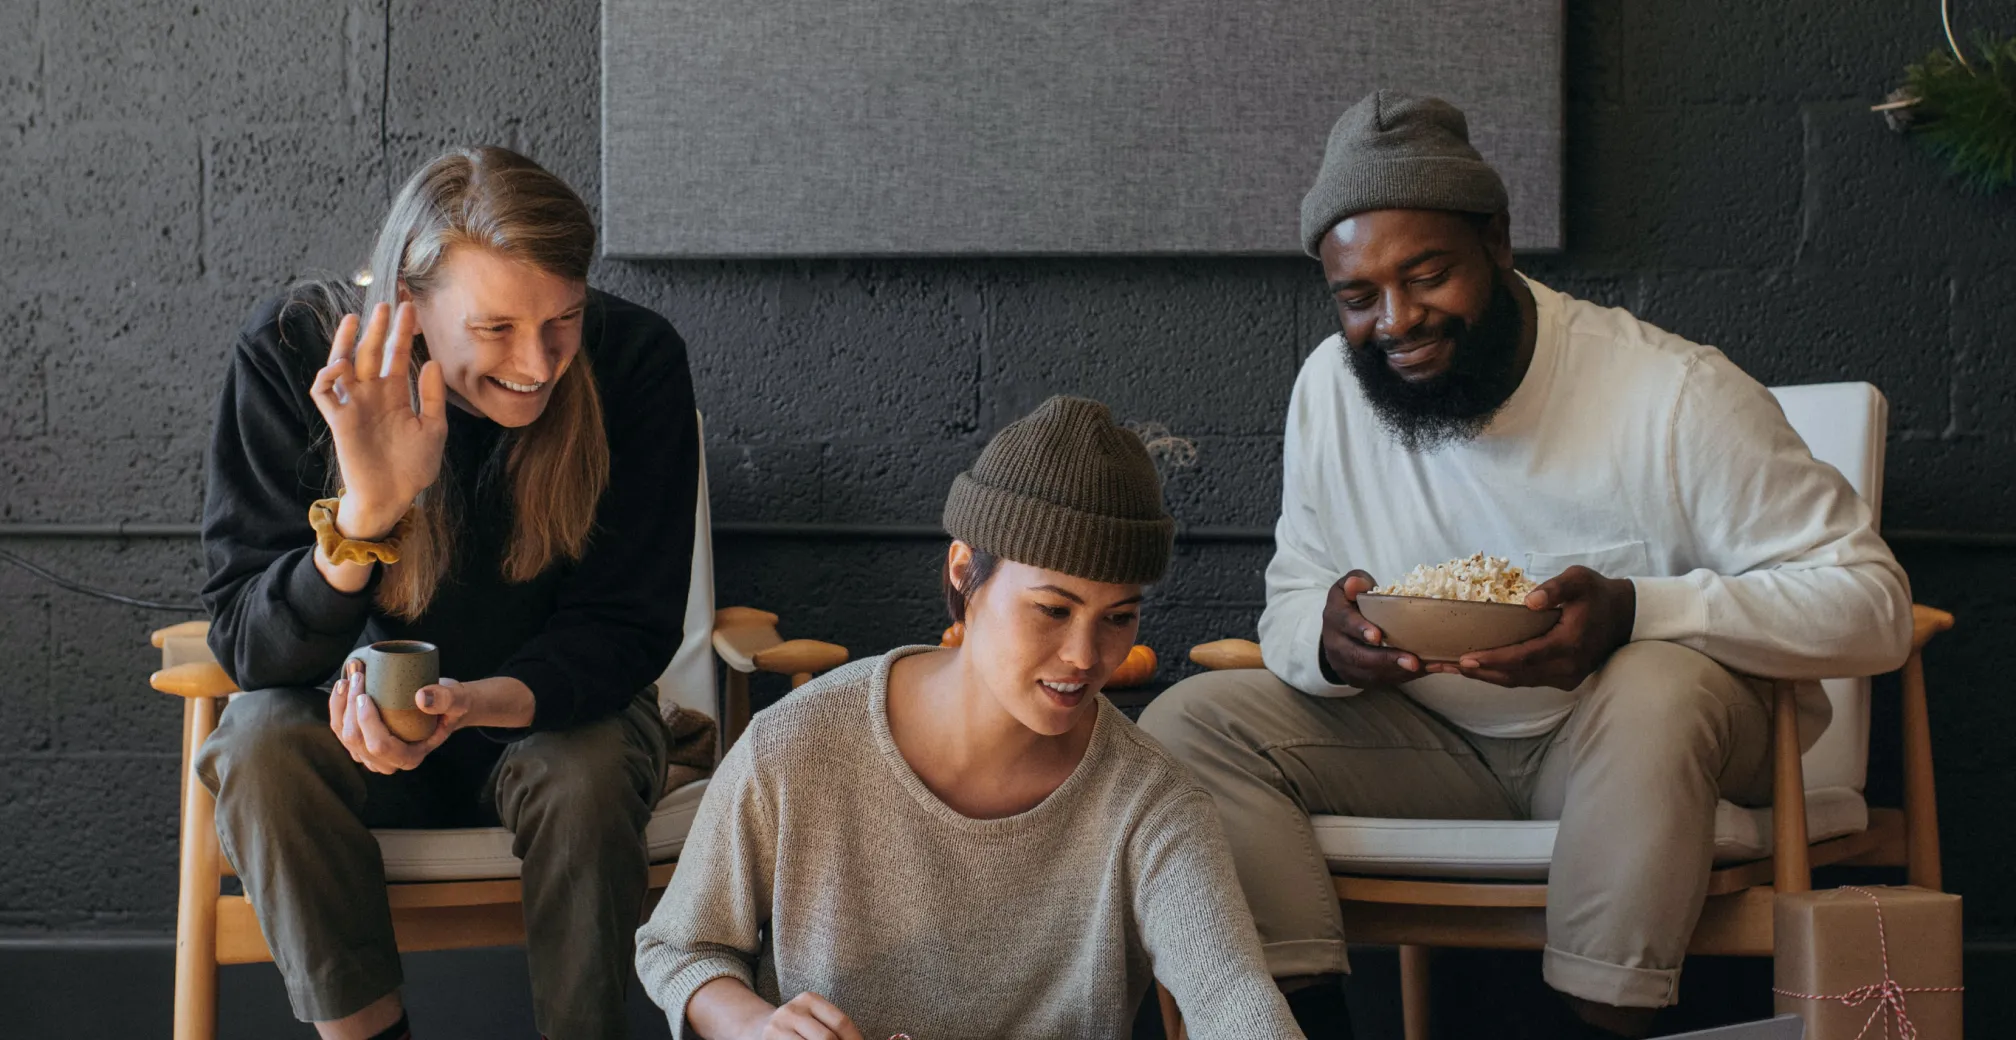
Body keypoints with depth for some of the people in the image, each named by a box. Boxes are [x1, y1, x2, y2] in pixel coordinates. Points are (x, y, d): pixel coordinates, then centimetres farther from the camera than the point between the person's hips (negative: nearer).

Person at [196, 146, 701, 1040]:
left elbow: (624, 629, -15)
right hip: (354, 714, 1)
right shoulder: (293, 353, -19)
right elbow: (246, 646, -21)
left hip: (550, 706, 0)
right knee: (261, 742, -29)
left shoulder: (636, 362, -20)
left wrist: (474, 703, -36)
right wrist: (364, 513, -40)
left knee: (588, 772, -32)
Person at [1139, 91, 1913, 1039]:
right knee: (1186, 725, -15)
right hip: (1438, 741, 4)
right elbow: (1288, 605, 6)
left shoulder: (1673, 393, -18)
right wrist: (1329, 639, -21)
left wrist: (1633, 609, -35)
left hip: (1659, 745, -4)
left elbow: (1871, 603, -20)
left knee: (1659, 687, -39)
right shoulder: (1331, 386, -2)